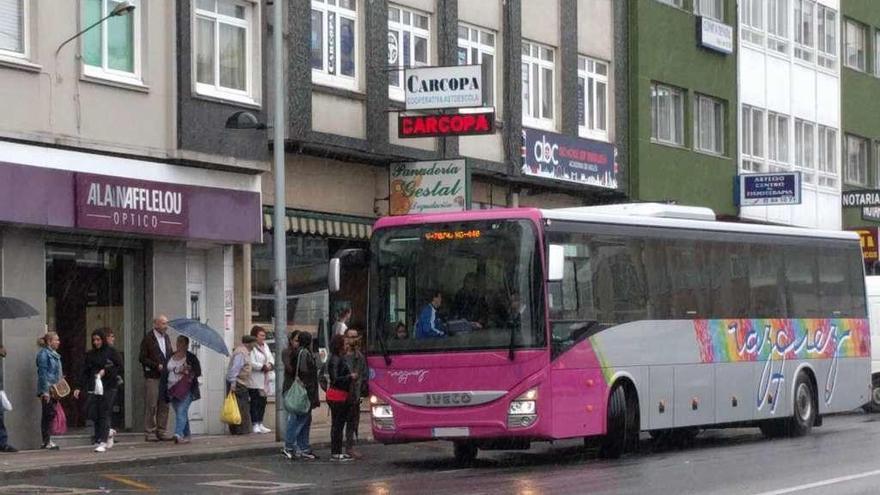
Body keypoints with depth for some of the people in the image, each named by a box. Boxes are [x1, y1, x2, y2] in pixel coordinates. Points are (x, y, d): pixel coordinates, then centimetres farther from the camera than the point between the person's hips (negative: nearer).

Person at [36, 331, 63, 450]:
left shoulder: (54, 354, 18)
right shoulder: (44, 354, -12)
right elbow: (43, 373, -17)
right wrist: (45, 391, -21)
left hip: (54, 390, 9)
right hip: (47, 390, -9)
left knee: (49, 415, 10)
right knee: (49, 414, -8)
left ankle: (46, 441, 14)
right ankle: (47, 441, -6)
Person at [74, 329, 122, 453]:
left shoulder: (111, 352, 0)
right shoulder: (90, 354, 12)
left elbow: (120, 367, -2)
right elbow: (85, 372, 10)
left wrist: (106, 371, -13)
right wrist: (79, 388, 2)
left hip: (108, 388, -4)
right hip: (94, 388, 4)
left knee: (104, 414, -9)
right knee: (96, 416, -1)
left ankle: (103, 442, -10)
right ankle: (108, 435, 20)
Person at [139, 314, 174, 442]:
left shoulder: (166, 337, 15)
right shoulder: (148, 338, -6)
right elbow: (142, 358, -9)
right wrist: (156, 366, -16)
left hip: (165, 377, 6)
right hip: (152, 377, -6)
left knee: (164, 405, 7)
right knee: (151, 406, -3)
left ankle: (162, 432, 13)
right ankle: (150, 433, 2)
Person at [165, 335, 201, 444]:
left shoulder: (191, 357, -1)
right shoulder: (171, 356, 13)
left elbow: (198, 372, -2)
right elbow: (166, 371, 20)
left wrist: (187, 371, -18)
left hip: (185, 389, -6)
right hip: (172, 389, 6)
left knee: (181, 411, -18)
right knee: (179, 412, 11)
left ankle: (178, 434, -28)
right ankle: (187, 435, 22)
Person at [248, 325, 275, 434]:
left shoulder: (265, 346, 16)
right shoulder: (252, 347, -12)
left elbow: (271, 358, 15)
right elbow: (251, 363, -20)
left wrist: (271, 365, -5)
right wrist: (263, 367, -19)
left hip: (265, 380, 8)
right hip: (255, 381, -8)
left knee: (262, 402, 11)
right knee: (255, 402, -7)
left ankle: (260, 424, 17)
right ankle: (255, 425, -6)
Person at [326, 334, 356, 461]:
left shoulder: (340, 359, 14)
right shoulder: (335, 360, -15)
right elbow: (335, 379, -20)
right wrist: (350, 377, -14)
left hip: (342, 395, 10)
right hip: (337, 395, -10)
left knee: (339, 424, 13)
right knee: (337, 424, -6)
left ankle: (337, 452, 18)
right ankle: (335, 453, -3)